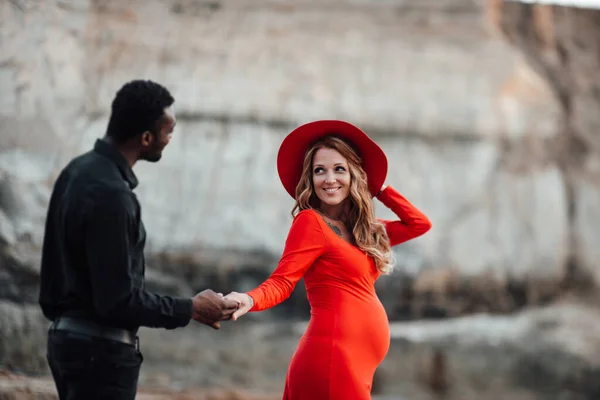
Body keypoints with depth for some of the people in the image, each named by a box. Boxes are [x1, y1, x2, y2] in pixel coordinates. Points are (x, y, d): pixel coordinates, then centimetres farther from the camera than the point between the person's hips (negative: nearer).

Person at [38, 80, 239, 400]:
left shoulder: (80, 170, 8)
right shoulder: (109, 193, -23)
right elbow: (119, 299, -23)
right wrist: (190, 310, -13)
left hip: (71, 335, 10)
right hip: (99, 349, -10)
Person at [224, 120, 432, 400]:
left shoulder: (362, 230, 16)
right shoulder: (310, 222, -6)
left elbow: (420, 224, 24)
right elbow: (281, 282, -15)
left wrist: (380, 189, 22)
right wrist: (250, 300, -35)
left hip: (358, 358, 9)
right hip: (334, 354, -9)